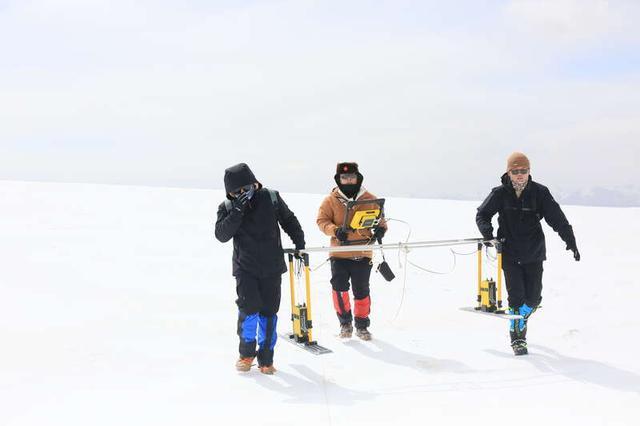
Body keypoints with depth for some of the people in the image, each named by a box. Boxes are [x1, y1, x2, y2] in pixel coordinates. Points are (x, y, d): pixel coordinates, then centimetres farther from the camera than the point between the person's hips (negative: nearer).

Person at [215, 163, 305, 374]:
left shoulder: (271, 198, -1)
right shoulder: (227, 208, -1)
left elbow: (289, 221, 12)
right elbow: (221, 234, -15)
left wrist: (300, 244, 9)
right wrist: (237, 212, -24)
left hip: (271, 267, 1)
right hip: (245, 268, -1)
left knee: (268, 312, 3)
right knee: (249, 308, -13)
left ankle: (266, 358, 16)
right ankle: (246, 353, 9)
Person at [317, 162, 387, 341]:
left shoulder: (369, 199, 6)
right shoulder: (331, 200, 3)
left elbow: (380, 218, 12)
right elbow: (322, 220, -2)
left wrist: (380, 229, -11)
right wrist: (335, 230, -21)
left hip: (363, 254, 1)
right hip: (339, 253, -1)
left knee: (362, 290, 6)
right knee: (339, 287, -9)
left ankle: (362, 325, 22)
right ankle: (345, 321, 13)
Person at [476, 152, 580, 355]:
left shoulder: (539, 192, -4)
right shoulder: (500, 193, -4)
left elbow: (557, 218, -3)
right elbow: (482, 214, 6)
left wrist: (570, 240, -11)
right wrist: (487, 232, -13)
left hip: (534, 254, 1)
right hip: (509, 254, -1)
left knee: (533, 297, 3)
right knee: (516, 296, -6)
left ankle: (521, 318, 37)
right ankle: (517, 338, 10)